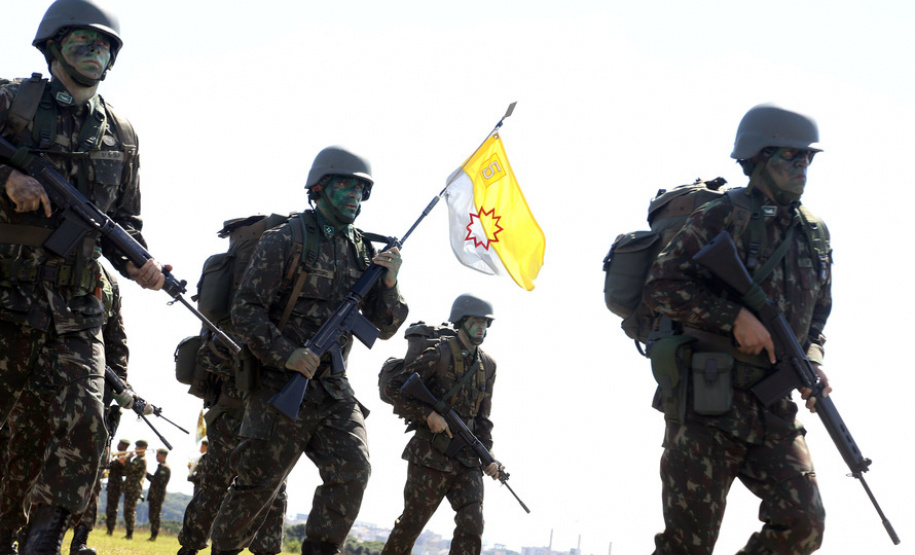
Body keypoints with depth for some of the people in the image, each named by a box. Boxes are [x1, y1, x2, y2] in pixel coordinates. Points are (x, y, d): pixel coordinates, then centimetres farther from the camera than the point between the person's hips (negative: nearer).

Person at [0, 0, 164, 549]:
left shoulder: (120, 133, 14)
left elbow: (125, 218, 19)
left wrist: (137, 262, 1)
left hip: (75, 312, 3)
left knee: (83, 426, -7)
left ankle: (46, 541, 3)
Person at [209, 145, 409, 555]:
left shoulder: (363, 252, 10)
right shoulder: (285, 240, -6)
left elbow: (385, 327, 11)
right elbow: (245, 310, -11)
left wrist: (388, 284, -7)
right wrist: (286, 354, -21)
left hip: (332, 389, 5)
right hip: (280, 385, -5)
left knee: (353, 470, -12)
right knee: (257, 484, 3)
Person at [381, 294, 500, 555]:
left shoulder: (488, 366, 11)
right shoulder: (439, 354, -8)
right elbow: (394, 388, -10)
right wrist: (429, 414, -18)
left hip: (466, 458, 5)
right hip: (431, 456, -5)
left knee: (472, 524, -8)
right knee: (411, 524, 2)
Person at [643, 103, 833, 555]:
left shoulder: (814, 235, 13)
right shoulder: (720, 218, -6)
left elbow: (817, 314, 23)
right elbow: (660, 286, -12)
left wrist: (812, 361, 3)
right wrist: (735, 316, -19)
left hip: (773, 411, 6)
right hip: (707, 403, -6)